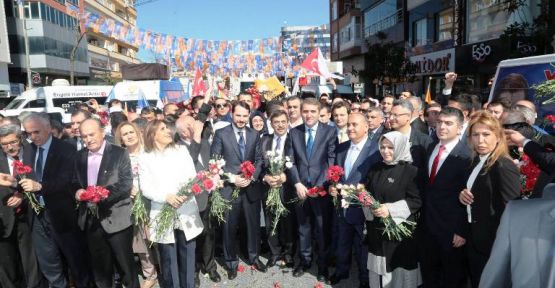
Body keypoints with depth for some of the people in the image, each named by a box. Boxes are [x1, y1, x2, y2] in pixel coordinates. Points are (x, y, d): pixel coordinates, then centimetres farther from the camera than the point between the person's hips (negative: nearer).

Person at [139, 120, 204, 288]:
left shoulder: (181, 150, 7)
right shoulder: (145, 158, 3)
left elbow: (193, 177, 2)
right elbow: (145, 188, -4)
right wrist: (166, 197, -20)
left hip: (186, 212, 1)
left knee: (187, 255, 8)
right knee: (166, 257, 9)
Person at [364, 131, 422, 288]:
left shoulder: (410, 171, -8)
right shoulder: (375, 170, 8)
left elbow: (416, 201, -12)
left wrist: (390, 209, -20)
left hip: (400, 229, -4)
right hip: (376, 229, 5)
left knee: (399, 267, 4)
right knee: (378, 268, 11)